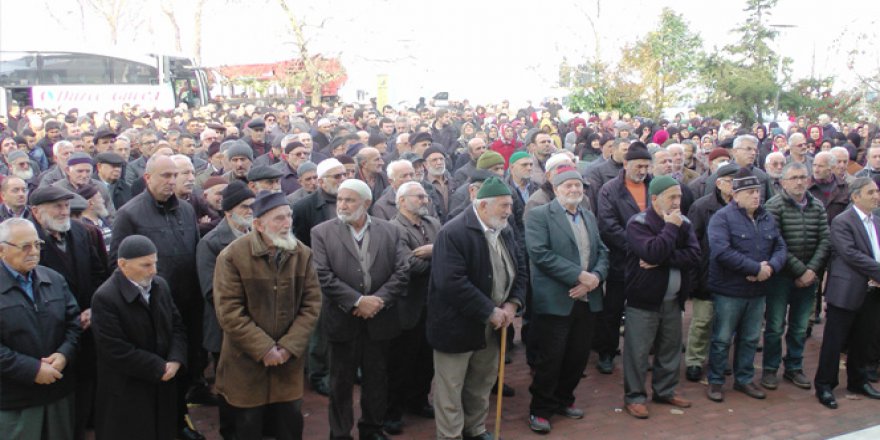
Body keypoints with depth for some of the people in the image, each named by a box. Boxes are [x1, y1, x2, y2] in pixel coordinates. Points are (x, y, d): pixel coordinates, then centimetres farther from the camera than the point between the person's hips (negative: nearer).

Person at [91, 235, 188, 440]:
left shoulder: (160, 285, 2)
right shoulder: (105, 298, -21)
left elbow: (177, 326, 6)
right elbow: (119, 351, -23)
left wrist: (175, 360, -11)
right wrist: (160, 368, -16)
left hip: (162, 386, 6)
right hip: (127, 392, -6)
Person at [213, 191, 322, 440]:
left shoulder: (303, 255, -2)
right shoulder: (233, 256, -13)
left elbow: (312, 304, -2)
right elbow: (229, 312, -16)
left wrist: (289, 347, -12)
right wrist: (264, 349, -17)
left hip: (289, 360, 3)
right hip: (246, 361, -3)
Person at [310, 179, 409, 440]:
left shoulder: (390, 231, 2)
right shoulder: (322, 232, -4)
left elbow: (402, 271, -3)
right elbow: (323, 276, -12)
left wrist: (379, 300, -14)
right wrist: (357, 301, -17)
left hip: (380, 319, 2)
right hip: (343, 320, -2)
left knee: (376, 379, 15)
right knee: (341, 382, 9)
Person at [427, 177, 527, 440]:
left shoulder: (504, 231, 4)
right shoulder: (453, 233, -23)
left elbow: (519, 268, 11)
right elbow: (451, 282, -30)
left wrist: (513, 303, -7)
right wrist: (490, 312, -25)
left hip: (491, 327, 8)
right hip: (457, 325, -8)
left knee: (481, 385, 22)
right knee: (450, 390, 6)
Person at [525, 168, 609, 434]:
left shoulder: (589, 217, 16)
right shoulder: (539, 215, -6)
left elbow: (602, 252, 11)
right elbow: (540, 253, -18)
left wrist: (595, 277, -10)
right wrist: (579, 275, -19)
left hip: (587, 300, 6)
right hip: (556, 300, -6)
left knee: (578, 356, 12)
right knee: (550, 358, 0)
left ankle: (563, 400, 32)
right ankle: (540, 409, 17)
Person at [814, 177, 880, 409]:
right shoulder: (842, 222, -10)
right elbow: (850, 254, -19)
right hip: (847, 292, -7)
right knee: (834, 340, 0)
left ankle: (857, 381, 32)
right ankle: (824, 385, 9)